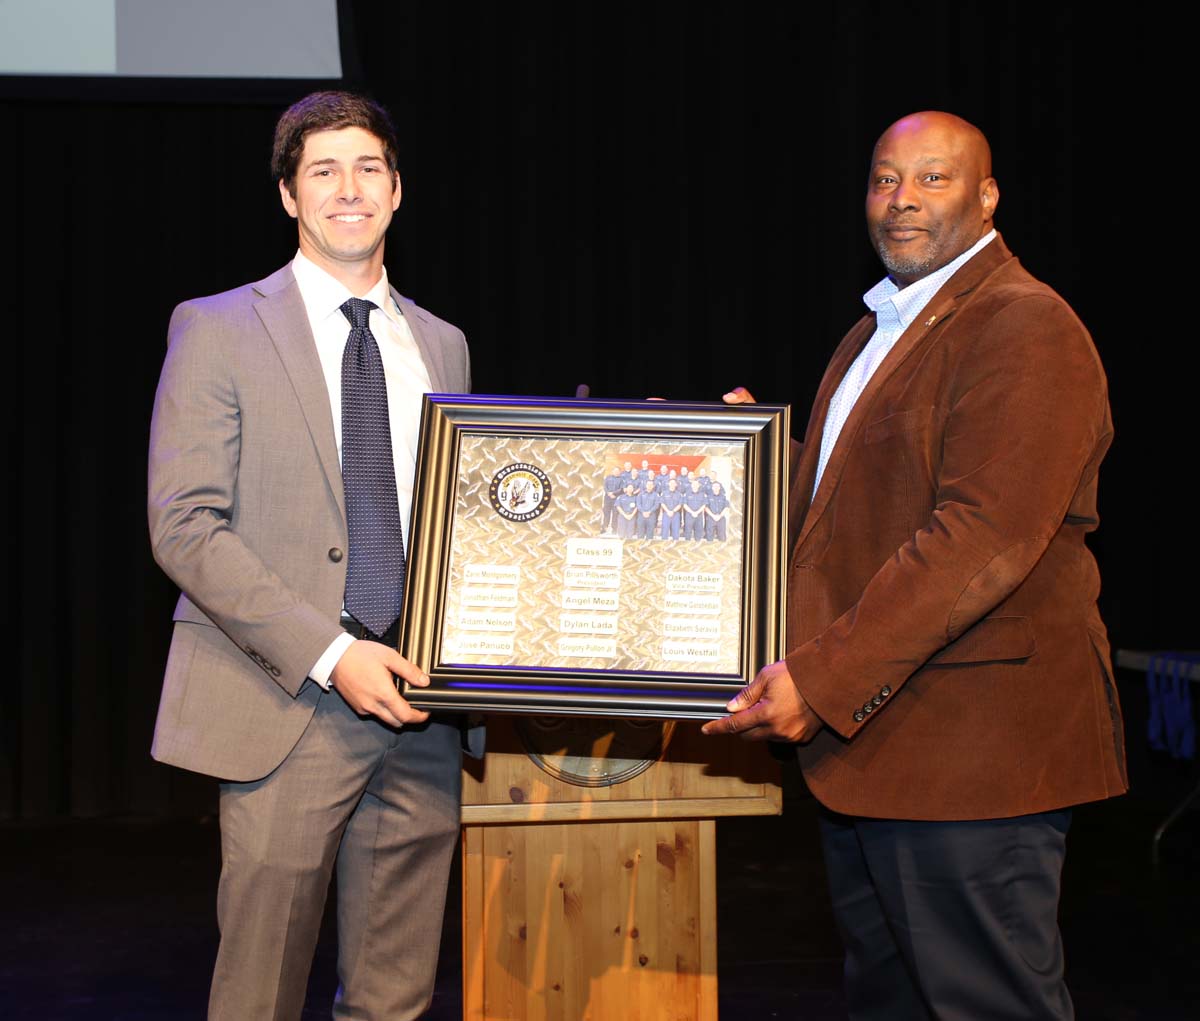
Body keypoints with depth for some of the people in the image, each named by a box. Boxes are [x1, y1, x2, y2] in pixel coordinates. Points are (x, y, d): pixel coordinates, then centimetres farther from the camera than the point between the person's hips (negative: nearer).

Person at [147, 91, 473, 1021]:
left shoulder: (440, 344, 15)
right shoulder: (219, 330, 0)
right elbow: (184, 526, -9)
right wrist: (328, 655, -16)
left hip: (416, 699, 4)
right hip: (290, 703, -4)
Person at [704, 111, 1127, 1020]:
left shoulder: (1026, 328, -13)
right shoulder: (880, 329, 20)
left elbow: (982, 539, -24)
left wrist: (824, 678, -26)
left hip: (970, 752, -10)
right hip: (865, 740, 10)